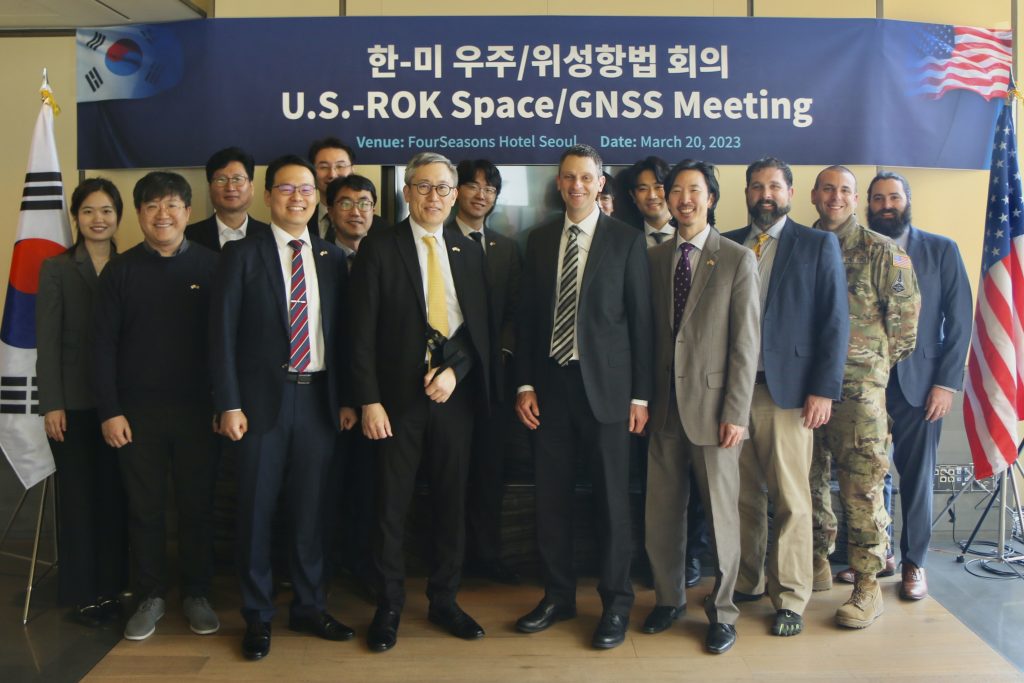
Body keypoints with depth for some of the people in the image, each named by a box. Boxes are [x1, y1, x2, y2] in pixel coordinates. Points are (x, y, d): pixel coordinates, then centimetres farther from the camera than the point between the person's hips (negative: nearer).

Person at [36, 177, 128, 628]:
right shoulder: (56, 269, 0)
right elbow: (48, 342, -4)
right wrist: (51, 404, -9)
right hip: (74, 401, -2)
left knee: (115, 494, 8)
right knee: (78, 496, 5)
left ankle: (111, 585, 20)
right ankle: (81, 593, 17)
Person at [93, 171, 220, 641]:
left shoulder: (210, 266, -1)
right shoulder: (120, 270, 2)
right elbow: (104, 345, 1)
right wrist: (109, 411, -4)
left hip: (197, 409, -1)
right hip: (138, 411, 1)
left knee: (197, 506, 8)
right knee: (144, 507, 9)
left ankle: (196, 595, 23)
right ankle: (150, 597, 24)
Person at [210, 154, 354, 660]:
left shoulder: (331, 257, 9)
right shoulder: (242, 254, -1)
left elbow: (340, 332, 9)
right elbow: (223, 333, -4)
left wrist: (346, 398, 4)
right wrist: (228, 404, -10)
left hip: (318, 397, 3)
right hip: (262, 397, -3)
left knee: (310, 508, 11)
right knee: (257, 509, 6)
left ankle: (309, 607, 26)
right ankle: (257, 616, 21)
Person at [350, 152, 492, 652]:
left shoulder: (467, 250, 10)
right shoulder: (379, 248, -1)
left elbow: (480, 325, 8)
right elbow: (362, 331, -5)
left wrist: (455, 370, -8)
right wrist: (369, 400, -11)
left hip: (454, 392, 3)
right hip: (398, 395, -3)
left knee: (451, 502, 9)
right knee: (391, 506, 3)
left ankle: (444, 600, 25)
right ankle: (389, 606, 19)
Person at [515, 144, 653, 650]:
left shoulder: (626, 240, -1)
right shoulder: (539, 239, 9)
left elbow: (640, 319, -2)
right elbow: (527, 315, 10)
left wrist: (640, 394, -5)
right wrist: (525, 384, 4)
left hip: (605, 385, -3)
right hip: (550, 383, 3)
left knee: (612, 499, 4)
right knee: (551, 497, 10)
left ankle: (616, 603, 20)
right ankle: (558, 595, 26)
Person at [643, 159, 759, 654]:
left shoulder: (738, 260, -3)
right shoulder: (654, 259, 9)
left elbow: (746, 344, -6)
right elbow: (649, 333, 8)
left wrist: (736, 413, -11)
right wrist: (643, 397, 4)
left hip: (713, 406, -3)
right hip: (664, 406, 4)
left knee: (720, 514, 6)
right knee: (661, 512, 10)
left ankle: (722, 613, 23)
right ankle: (669, 599, 29)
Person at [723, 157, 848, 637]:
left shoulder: (818, 245, 4)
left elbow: (835, 321, -1)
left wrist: (824, 389, -9)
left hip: (787, 387, -3)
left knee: (790, 498, 1)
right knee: (744, 494, 9)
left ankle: (790, 598, 13)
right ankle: (746, 582, 24)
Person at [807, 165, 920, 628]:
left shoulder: (882, 252, -2)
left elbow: (905, 321, -1)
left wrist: (872, 366, 4)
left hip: (858, 390, -4)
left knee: (861, 490, -2)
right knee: (809, 481, 13)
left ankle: (867, 586, 10)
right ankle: (817, 565, 29)